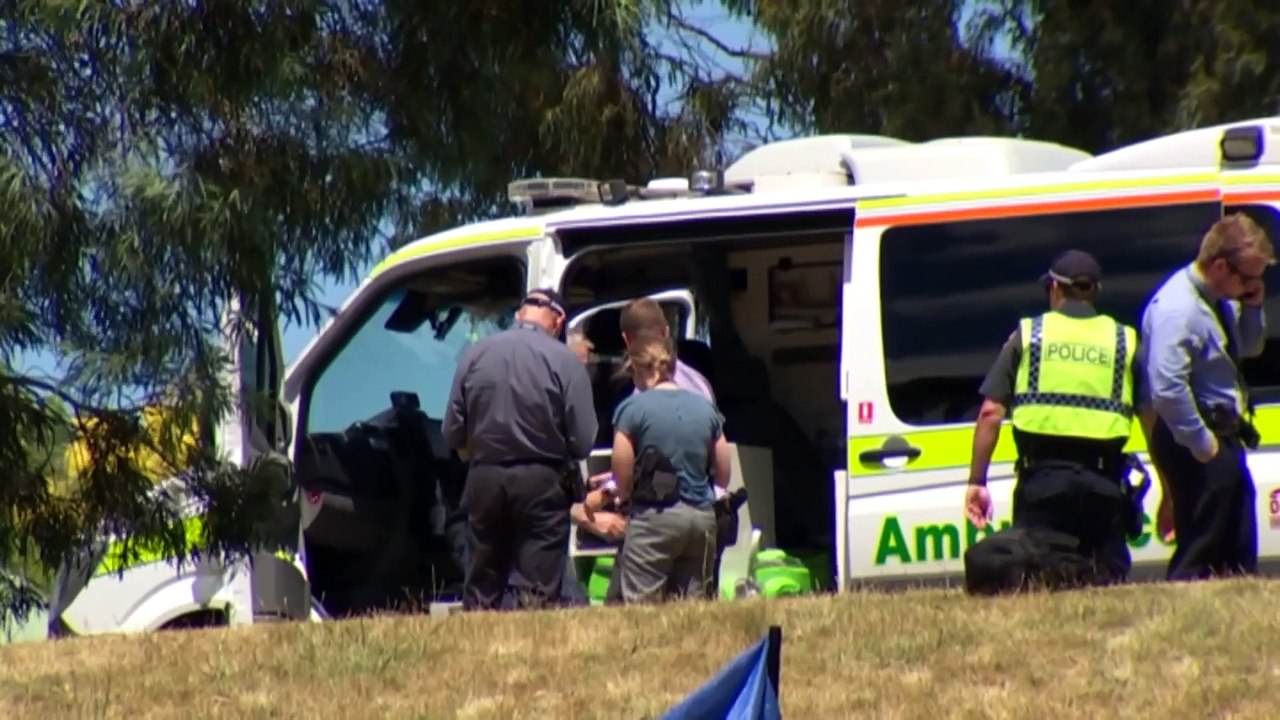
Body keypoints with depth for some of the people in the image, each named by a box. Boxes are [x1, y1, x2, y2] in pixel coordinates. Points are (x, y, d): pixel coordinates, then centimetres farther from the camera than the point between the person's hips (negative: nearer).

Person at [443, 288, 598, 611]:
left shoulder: (476, 354, 2)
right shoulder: (564, 361, -8)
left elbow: (453, 433, 5)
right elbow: (583, 441, -9)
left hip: (484, 478, 3)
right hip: (542, 481, -3)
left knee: (480, 593, 10)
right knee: (540, 591, 0)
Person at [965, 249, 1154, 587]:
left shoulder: (1028, 335, 7)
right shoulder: (1124, 341, 10)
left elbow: (991, 413, 1)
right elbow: (1152, 419, 7)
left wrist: (976, 481, 5)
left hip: (1042, 479, -1)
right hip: (1103, 482, 1)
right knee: (1107, 584, 4)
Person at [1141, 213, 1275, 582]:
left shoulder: (1221, 299, 6)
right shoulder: (1177, 309, -23)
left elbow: (1250, 348, 22)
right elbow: (1168, 390, -29)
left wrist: (1252, 309, 2)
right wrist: (1203, 444, -21)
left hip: (1224, 438, 10)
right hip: (1198, 446, -10)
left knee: (1239, 558, 14)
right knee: (1199, 555, -7)